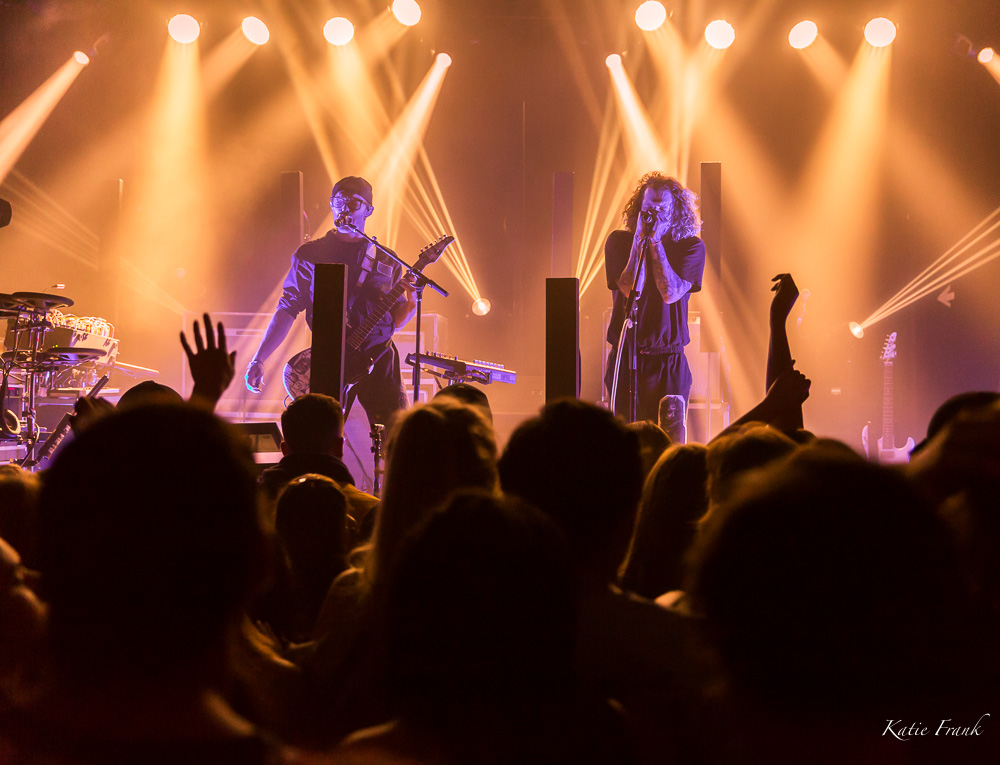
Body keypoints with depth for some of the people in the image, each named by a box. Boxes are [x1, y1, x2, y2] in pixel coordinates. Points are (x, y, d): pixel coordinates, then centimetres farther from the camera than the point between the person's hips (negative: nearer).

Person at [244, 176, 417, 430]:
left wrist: (411, 303, -8)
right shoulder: (310, 255, 7)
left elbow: (395, 319, 14)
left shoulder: (386, 260, 13)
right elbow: (287, 309, 4)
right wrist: (258, 360, -3)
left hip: (379, 359, 1)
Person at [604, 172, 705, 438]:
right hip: (625, 358, 1)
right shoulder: (619, 241, 3)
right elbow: (631, 289, -11)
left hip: (669, 363, -1)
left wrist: (656, 242, -12)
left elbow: (670, 294, -13)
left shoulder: (691, 246, 1)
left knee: (670, 441, -7)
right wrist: (639, 239, -11)